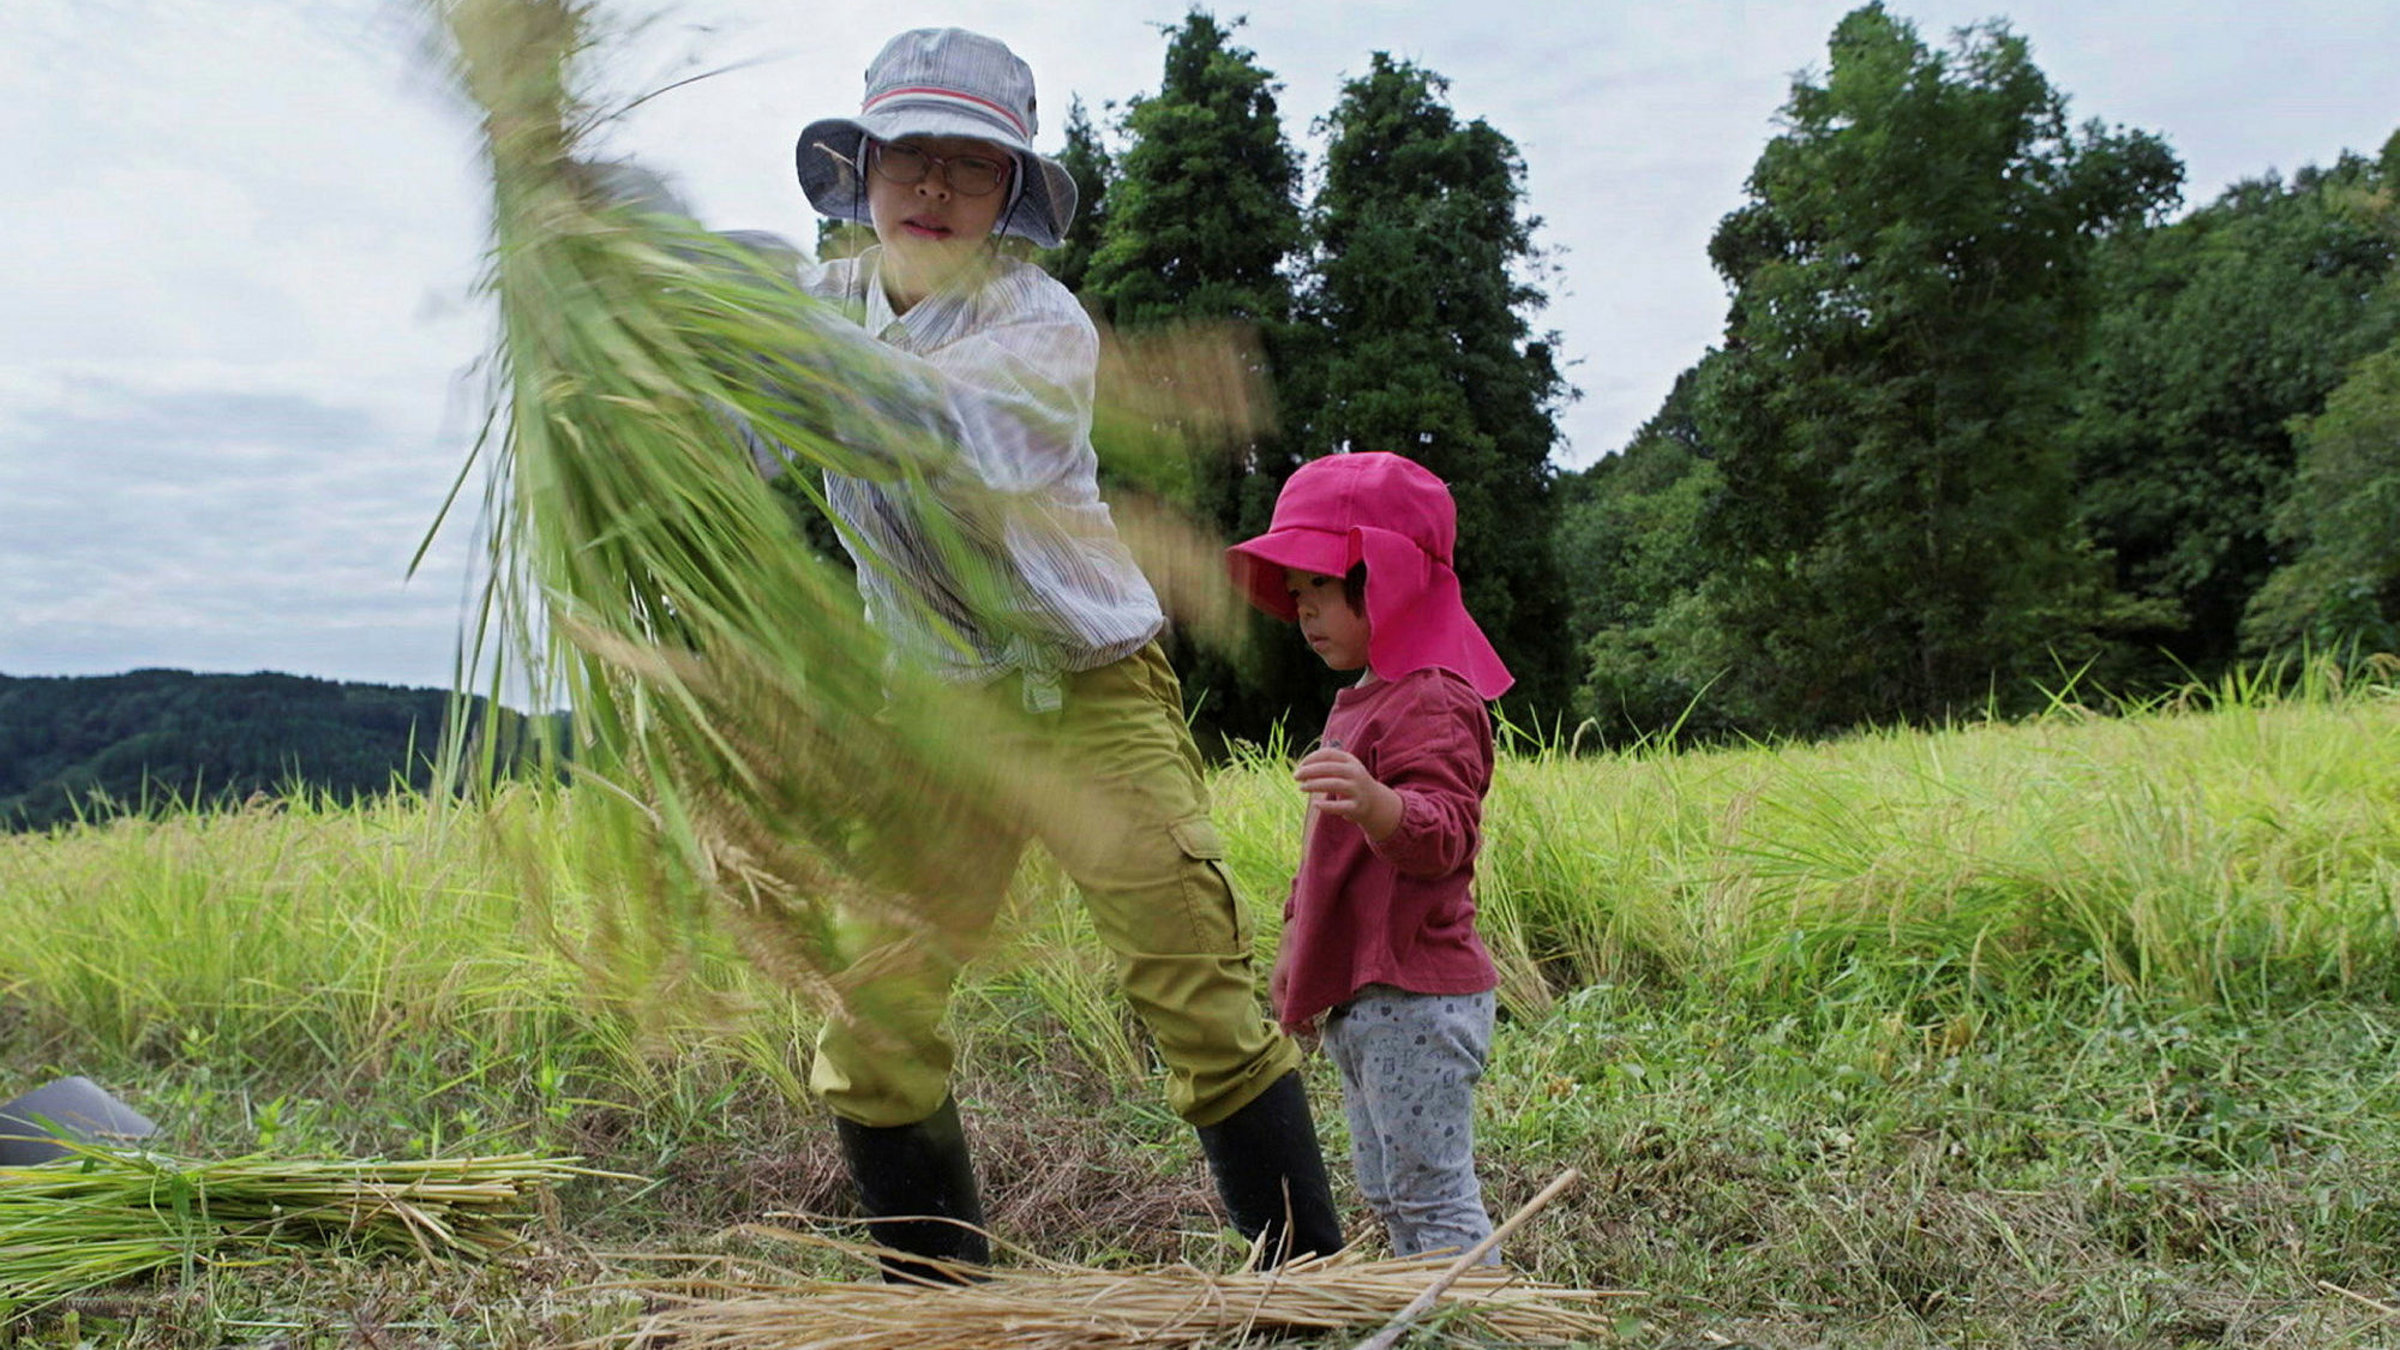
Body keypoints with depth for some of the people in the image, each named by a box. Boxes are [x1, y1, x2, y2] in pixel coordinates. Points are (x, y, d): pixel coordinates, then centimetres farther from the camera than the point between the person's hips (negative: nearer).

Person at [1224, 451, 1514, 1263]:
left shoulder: (1432, 703, -15)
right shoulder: (1359, 704, 17)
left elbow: (1441, 836, -29)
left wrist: (1374, 802, -49)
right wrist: (1296, 947, 27)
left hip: (1416, 997, -11)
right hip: (1360, 997, 11)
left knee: (1433, 1194, -5)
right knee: (1387, 1193, 19)